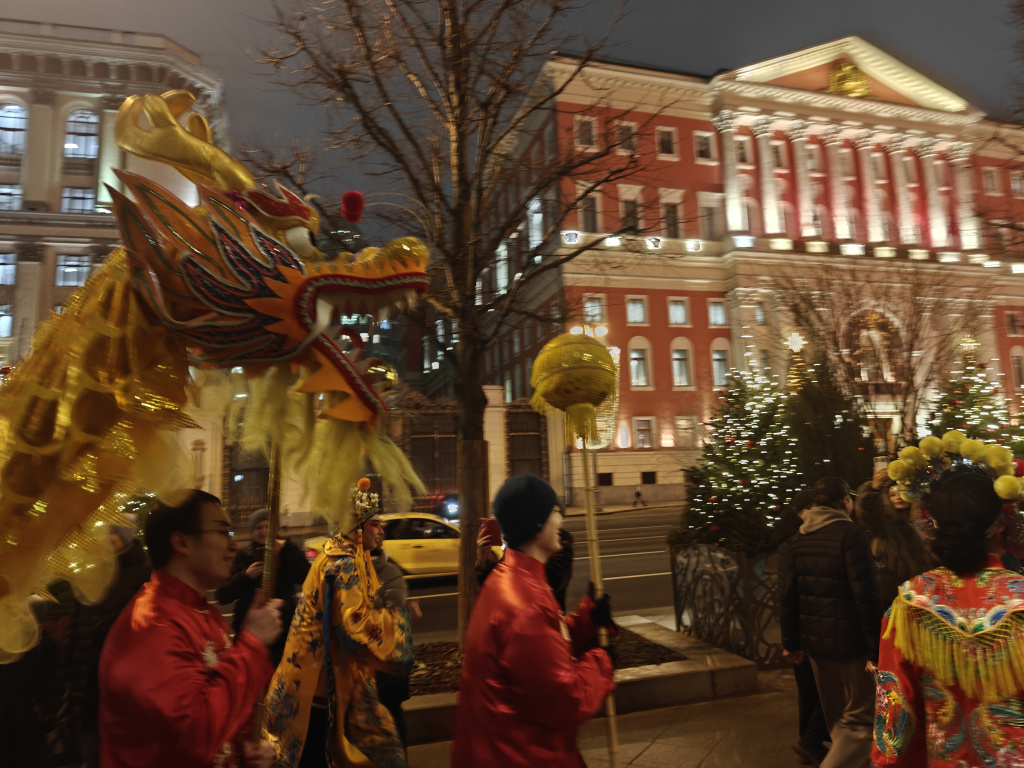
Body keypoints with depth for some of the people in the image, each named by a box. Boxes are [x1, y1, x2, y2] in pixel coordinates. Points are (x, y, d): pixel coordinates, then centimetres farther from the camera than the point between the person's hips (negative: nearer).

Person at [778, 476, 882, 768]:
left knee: (837, 718, 20)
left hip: (813, 641, 7)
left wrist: (791, 641, 13)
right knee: (860, 719, 3)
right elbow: (866, 595, -18)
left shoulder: (795, 540, 5)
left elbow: (787, 595, 6)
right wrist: (875, 647, -13)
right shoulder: (851, 534, -14)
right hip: (849, 642, -6)